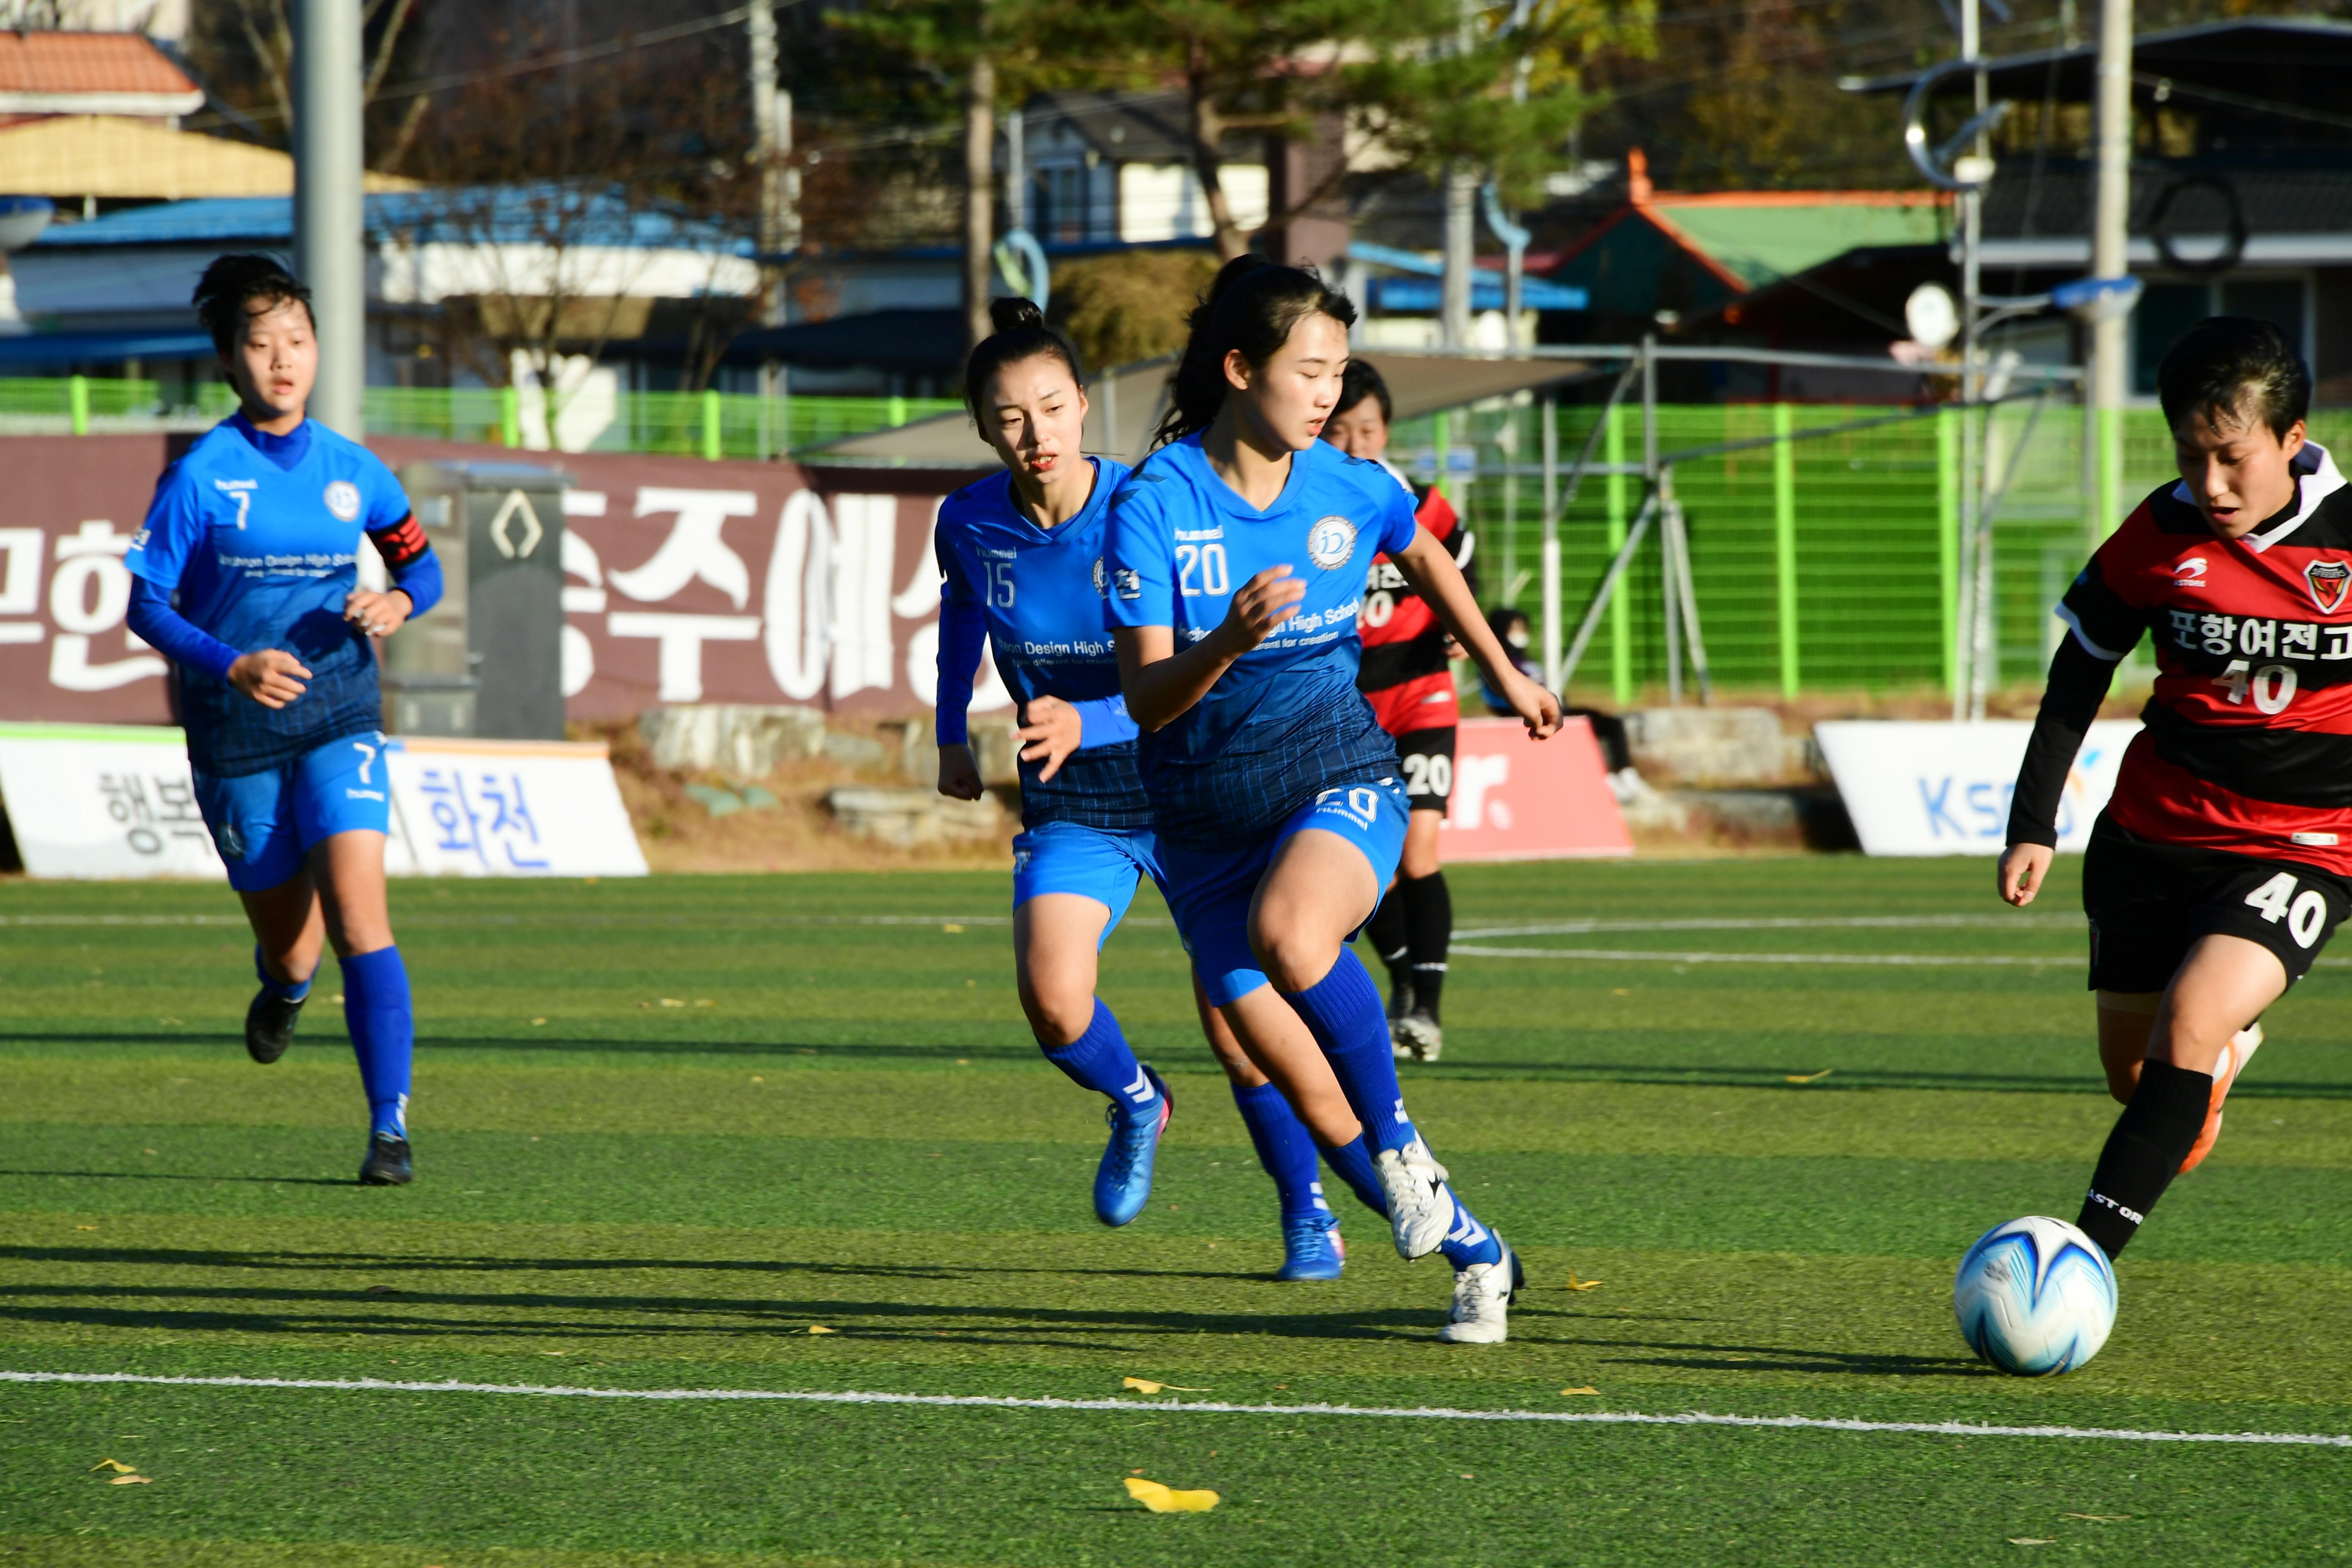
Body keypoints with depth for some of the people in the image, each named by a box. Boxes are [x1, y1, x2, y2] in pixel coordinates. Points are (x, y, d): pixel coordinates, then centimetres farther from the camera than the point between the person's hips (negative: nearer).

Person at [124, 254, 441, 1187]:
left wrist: (398, 601, -9)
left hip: (339, 719, 1)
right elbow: (148, 606, -7)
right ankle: (283, 986, 48)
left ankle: (390, 1127, -17)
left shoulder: (353, 472, 2)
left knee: (357, 912, -18)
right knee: (290, 946, 8)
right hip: (233, 732, -1)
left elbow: (420, 565, 15)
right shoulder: (199, 477, -8)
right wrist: (232, 666, -22)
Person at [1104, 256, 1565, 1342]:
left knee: (1288, 936, -35)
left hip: (1340, 776, -1)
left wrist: (1506, 676, 31)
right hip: (1207, 823, 1)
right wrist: (1227, 641, -37)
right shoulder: (1154, 505, -13)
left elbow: (1427, 560, 22)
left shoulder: (1347, 489, -3)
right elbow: (1147, 700, -18)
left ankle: (1399, 1149, -16)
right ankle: (1473, 1251, 17)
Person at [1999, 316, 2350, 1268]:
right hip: (2156, 827, 4)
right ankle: (2228, 1052, 49)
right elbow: (2081, 670, 6)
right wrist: (2032, 823, 2)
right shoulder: (2162, 534, -7)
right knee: (2132, 1070, 12)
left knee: (2189, 1021, -25)